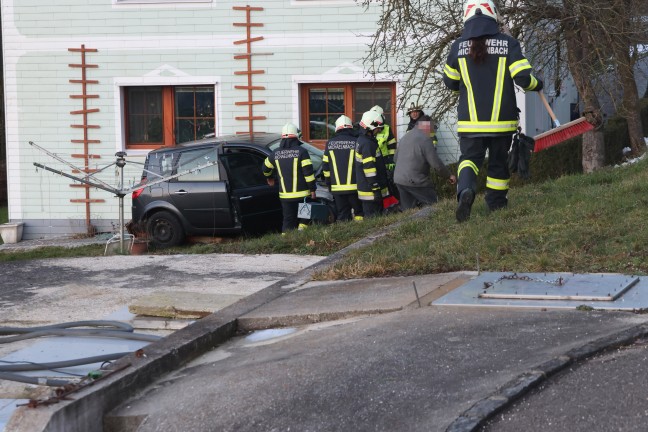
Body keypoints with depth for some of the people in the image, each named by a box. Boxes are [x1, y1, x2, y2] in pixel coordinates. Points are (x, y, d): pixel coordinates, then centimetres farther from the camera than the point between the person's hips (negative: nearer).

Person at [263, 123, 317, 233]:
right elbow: (308, 171, -11)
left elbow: (266, 167, 21)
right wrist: (312, 189, -5)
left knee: (288, 220, 8)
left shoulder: (276, 154, 6)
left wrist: (269, 177, 42)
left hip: (285, 194, 3)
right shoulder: (301, 151, -8)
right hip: (302, 194, -3)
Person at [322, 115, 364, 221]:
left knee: (342, 214, 8)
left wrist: (329, 183, 19)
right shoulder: (356, 142, -6)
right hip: (354, 187, -3)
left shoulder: (330, 144, 5)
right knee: (359, 212, 7)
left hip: (337, 188, 3)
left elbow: (325, 167, 9)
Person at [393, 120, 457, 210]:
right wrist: (449, 175, -1)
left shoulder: (405, 137, 13)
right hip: (415, 181, -8)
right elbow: (436, 164, -14)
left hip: (398, 180, 8)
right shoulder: (425, 139, -13)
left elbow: (395, 158, 24)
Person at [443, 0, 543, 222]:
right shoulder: (508, 43, -7)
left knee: (470, 157, 9)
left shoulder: (458, 46, -2)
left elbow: (450, 82, 9)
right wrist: (536, 85, 11)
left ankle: (465, 190, -20)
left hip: (470, 121, 0)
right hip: (502, 120, 0)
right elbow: (523, 78, -11)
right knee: (498, 162, 16)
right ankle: (496, 204, 24)